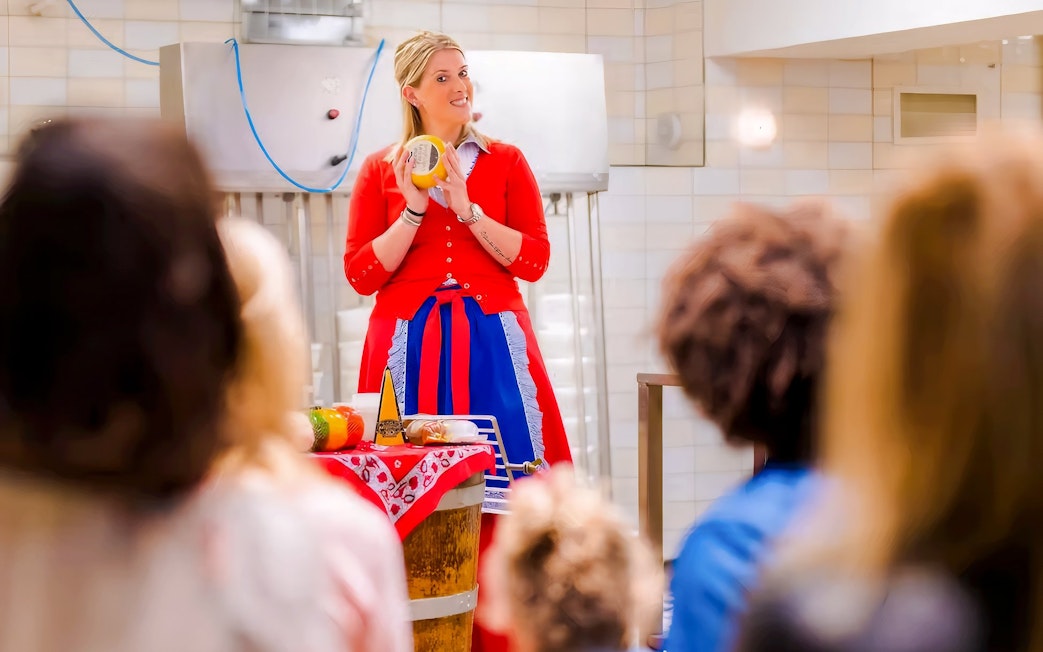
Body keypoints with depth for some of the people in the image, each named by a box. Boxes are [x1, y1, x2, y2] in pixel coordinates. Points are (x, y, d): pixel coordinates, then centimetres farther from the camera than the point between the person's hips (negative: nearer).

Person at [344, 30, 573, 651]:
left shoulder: (505, 163, 9)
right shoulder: (381, 170, 8)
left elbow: (534, 260, 0)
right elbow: (362, 273, 2)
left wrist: (467, 208, -9)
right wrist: (414, 209, -8)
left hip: (492, 342, 0)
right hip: (411, 344, 0)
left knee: (497, 491, -4)